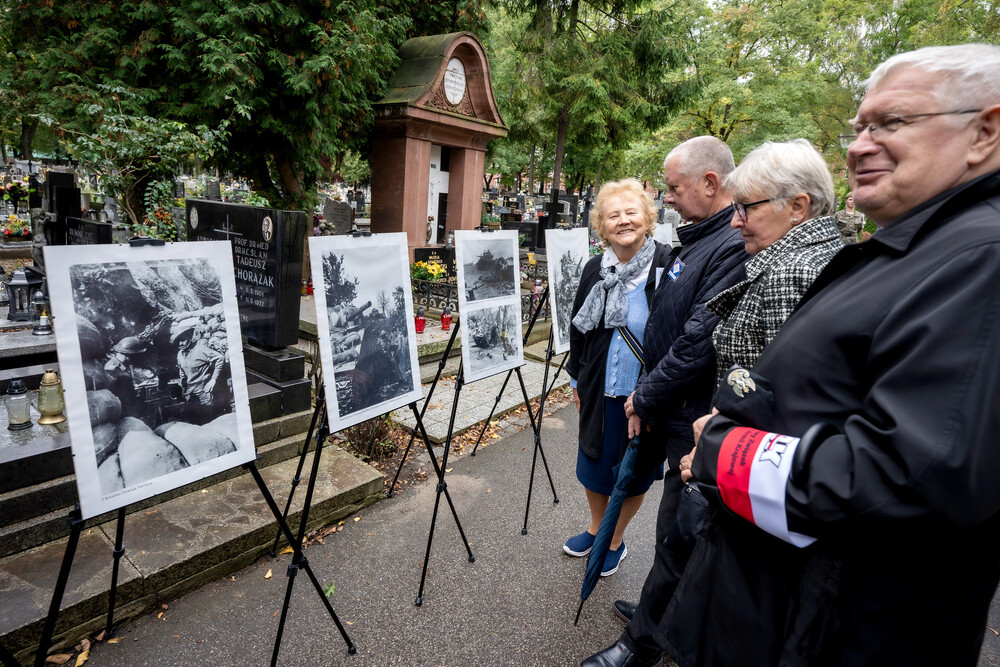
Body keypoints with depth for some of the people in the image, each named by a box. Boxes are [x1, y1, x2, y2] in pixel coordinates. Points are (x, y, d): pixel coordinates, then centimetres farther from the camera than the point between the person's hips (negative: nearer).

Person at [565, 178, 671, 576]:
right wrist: (576, 379, 14)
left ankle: (615, 541, 38)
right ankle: (596, 528, 46)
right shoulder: (595, 270, 2)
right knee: (592, 464, 19)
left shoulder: (667, 267, -13)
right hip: (600, 390, 5)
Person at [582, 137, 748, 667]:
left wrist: (646, 399, -13)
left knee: (677, 534, 7)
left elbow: (700, 343, -24)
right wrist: (646, 390, 11)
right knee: (679, 529, 22)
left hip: (695, 420, -9)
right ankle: (662, 612, 41)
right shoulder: (694, 240, 11)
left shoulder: (734, 248, -20)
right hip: (672, 411, 9)